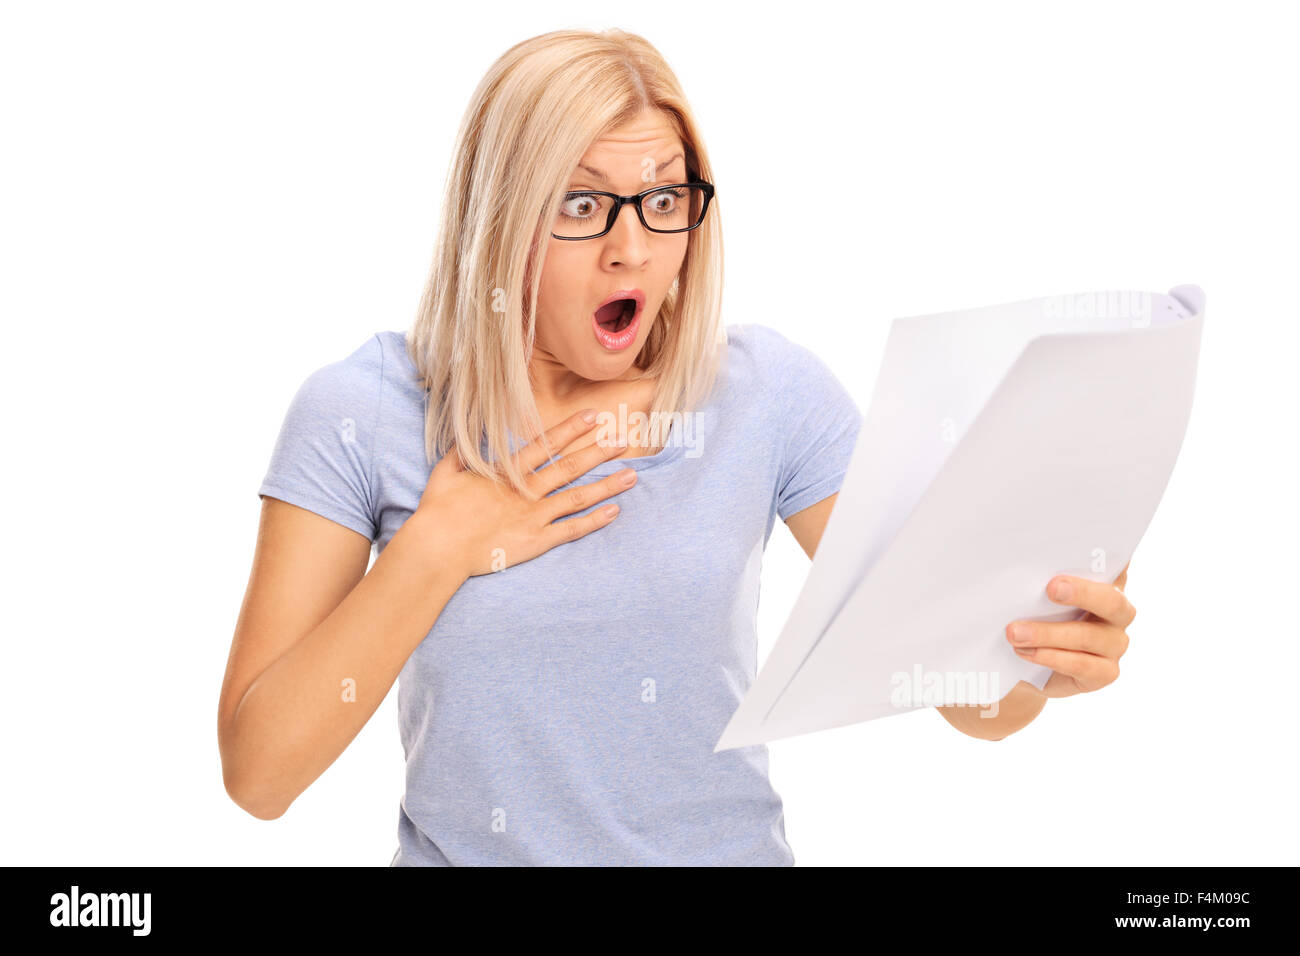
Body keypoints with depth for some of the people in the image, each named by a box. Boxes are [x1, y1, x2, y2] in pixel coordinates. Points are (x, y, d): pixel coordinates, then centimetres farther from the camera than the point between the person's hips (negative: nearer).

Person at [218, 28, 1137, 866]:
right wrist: (439, 551, -16)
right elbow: (257, 774, -9)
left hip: (734, 846, 3)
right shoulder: (360, 414, -7)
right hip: (464, 848, -2)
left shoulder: (769, 391, -4)